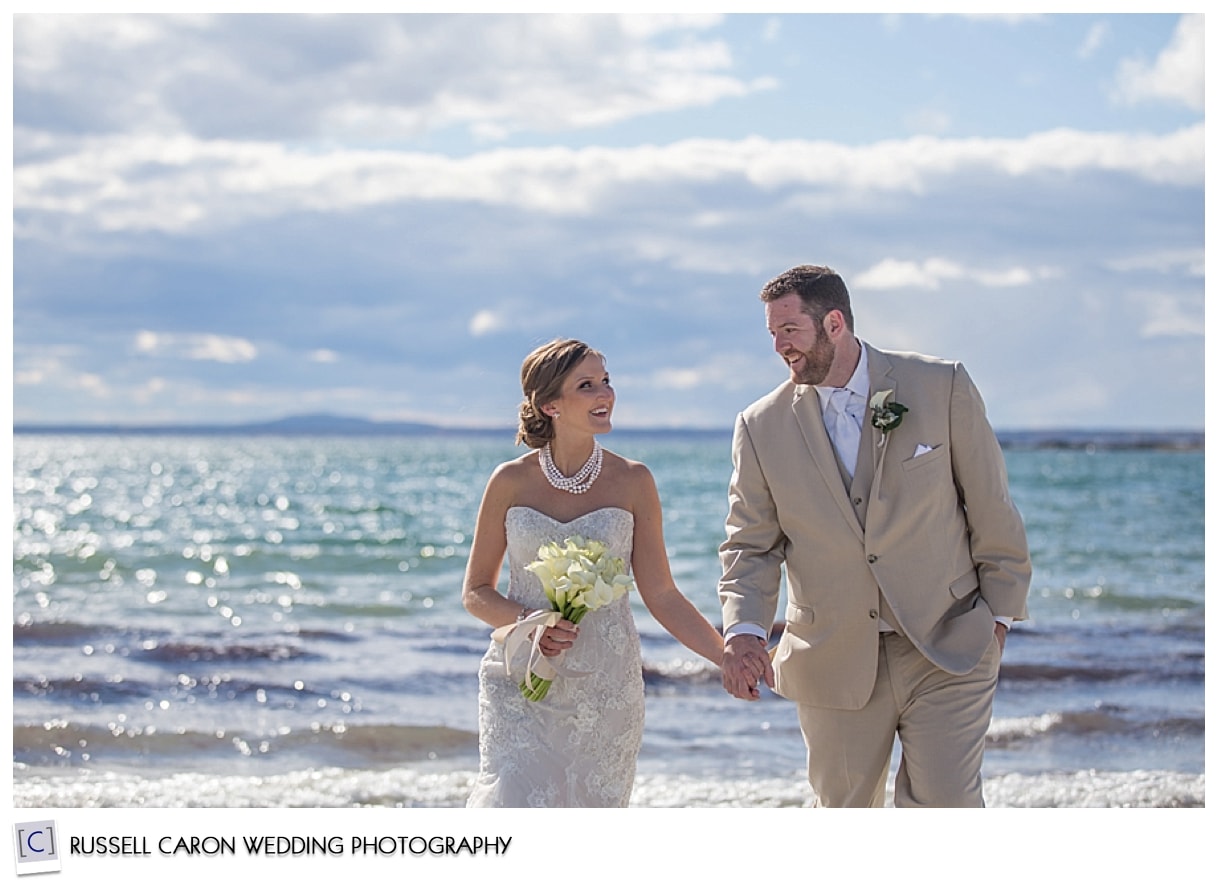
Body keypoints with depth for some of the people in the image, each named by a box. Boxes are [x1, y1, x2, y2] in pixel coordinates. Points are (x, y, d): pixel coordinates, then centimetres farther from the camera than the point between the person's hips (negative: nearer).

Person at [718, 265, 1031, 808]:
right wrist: (743, 631, -15)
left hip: (947, 648, -2)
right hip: (834, 660, 2)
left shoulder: (942, 387, -4)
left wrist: (999, 613, 3)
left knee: (946, 802, -9)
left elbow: (990, 507, 2)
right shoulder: (762, 427, 0)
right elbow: (751, 545, 2)